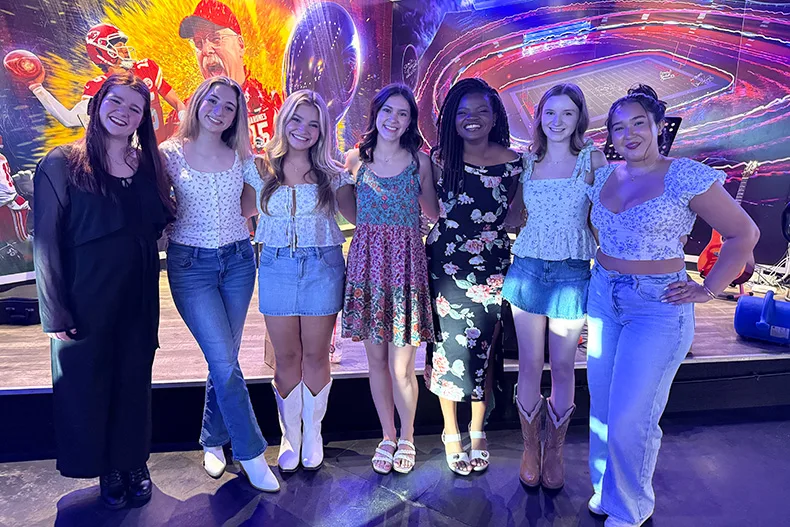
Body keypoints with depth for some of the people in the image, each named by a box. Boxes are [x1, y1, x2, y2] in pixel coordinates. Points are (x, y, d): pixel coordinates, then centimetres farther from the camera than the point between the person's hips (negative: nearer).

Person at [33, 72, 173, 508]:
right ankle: (107, 471, 29)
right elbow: (46, 243, -9)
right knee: (88, 384, 8)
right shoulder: (62, 165, -7)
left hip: (137, 297, 3)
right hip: (85, 298, -3)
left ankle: (134, 465, 32)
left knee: (134, 382, 13)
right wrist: (55, 312, -12)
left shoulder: (149, 166, 6)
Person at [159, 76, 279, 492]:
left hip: (238, 260, 3)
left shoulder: (240, 156, 3)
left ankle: (214, 441, 31)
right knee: (225, 363, -7)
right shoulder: (170, 153, -2)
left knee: (224, 360, 10)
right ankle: (252, 455, 8)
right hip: (190, 265, -2)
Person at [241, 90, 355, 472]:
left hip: (323, 267, -1)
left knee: (316, 356, 8)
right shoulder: (261, 169, 4)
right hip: (276, 268, 1)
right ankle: (290, 436, 27)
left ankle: (312, 434, 27)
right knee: (286, 357, 9)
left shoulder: (332, 173, 2)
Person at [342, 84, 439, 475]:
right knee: (376, 359, 10)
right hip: (367, 262, 2)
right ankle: (387, 436, 32)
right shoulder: (355, 159, 6)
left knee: (401, 366, 0)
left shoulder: (420, 161, 2)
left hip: (405, 264, -2)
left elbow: (435, 212, 10)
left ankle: (407, 438, 26)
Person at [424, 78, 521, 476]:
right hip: (445, 263, 0)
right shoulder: (440, 157, -2)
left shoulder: (511, 163, -4)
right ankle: (450, 432, 27)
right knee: (448, 343, 6)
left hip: (490, 266, 0)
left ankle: (477, 431, 30)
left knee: (483, 346, 7)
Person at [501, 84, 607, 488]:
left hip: (572, 273, -2)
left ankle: (554, 451, 28)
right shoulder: (528, 161, 7)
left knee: (562, 369, 7)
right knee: (529, 366, 8)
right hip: (528, 269, 2)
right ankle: (530, 450, 27)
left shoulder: (592, 159, 0)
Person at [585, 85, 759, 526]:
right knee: (602, 406, 13)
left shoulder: (686, 176, -11)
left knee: (629, 419, -3)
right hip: (603, 297, 6)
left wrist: (708, 290, -9)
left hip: (657, 307, -5)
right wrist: (604, 269, 11)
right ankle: (606, 489, 35)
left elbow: (744, 233, -5)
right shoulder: (604, 178, 6)